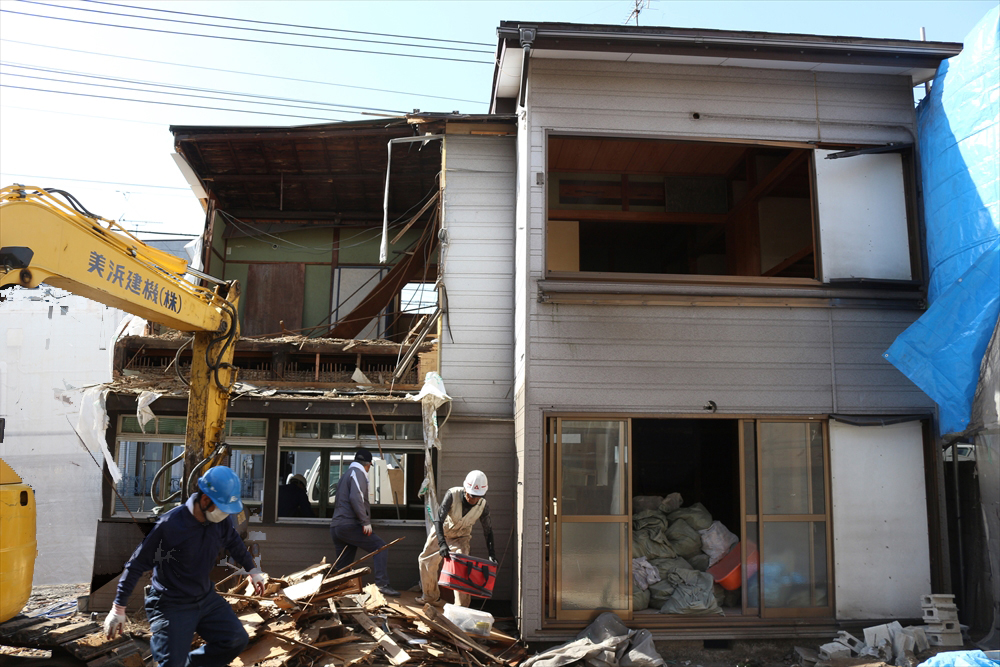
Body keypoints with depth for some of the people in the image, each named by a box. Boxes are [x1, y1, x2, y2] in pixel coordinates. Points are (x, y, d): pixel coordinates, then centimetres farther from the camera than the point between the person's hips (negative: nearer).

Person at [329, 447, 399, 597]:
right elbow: (356, 498, -20)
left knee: (341, 567, 13)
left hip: (336, 527, 10)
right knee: (380, 546, -9)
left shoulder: (346, 475, 26)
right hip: (349, 525, -10)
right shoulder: (357, 473, -4)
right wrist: (366, 522, -20)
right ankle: (382, 584, -18)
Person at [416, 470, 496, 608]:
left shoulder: (483, 506, -25)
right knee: (426, 561, 8)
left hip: (461, 537, 0)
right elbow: (439, 520, -35)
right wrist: (442, 543, -47)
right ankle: (431, 596, 28)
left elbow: (488, 530, -11)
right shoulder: (452, 494, -33)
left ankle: (461, 606, -9)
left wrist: (492, 554, -20)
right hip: (441, 532, 1)